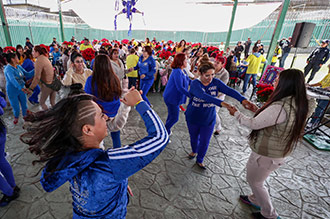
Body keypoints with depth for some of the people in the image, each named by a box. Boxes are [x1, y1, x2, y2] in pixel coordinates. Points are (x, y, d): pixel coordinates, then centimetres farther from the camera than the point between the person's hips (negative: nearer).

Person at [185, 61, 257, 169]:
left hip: (208, 120, 2)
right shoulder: (195, 83, -23)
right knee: (194, 137, 22)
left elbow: (229, 90, -25)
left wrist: (243, 99, -42)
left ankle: (199, 160, 38)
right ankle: (194, 151, 55)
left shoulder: (216, 82, -10)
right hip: (193, 118, -2)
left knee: (204, 142, 12)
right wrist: (221, 103, -52)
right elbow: (203, 96, -41)